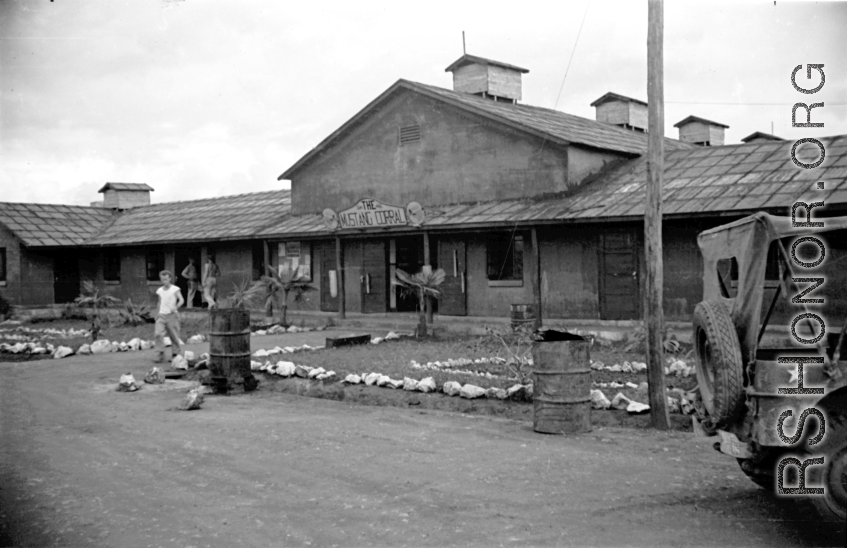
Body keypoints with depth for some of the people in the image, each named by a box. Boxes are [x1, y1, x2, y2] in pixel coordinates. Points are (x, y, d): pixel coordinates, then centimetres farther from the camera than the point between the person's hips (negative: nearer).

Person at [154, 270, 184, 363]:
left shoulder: (175, 289, -1)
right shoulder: (159, 290, 12)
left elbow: (181, 300, -9)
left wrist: (176, 307, -26)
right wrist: (158, 313, 12)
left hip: (172, 315, -3)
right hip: (161, 315, 3)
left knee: (174, 336, 1)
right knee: (158, 334, -13)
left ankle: (176, 354, 13)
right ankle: (160, 354, -11)